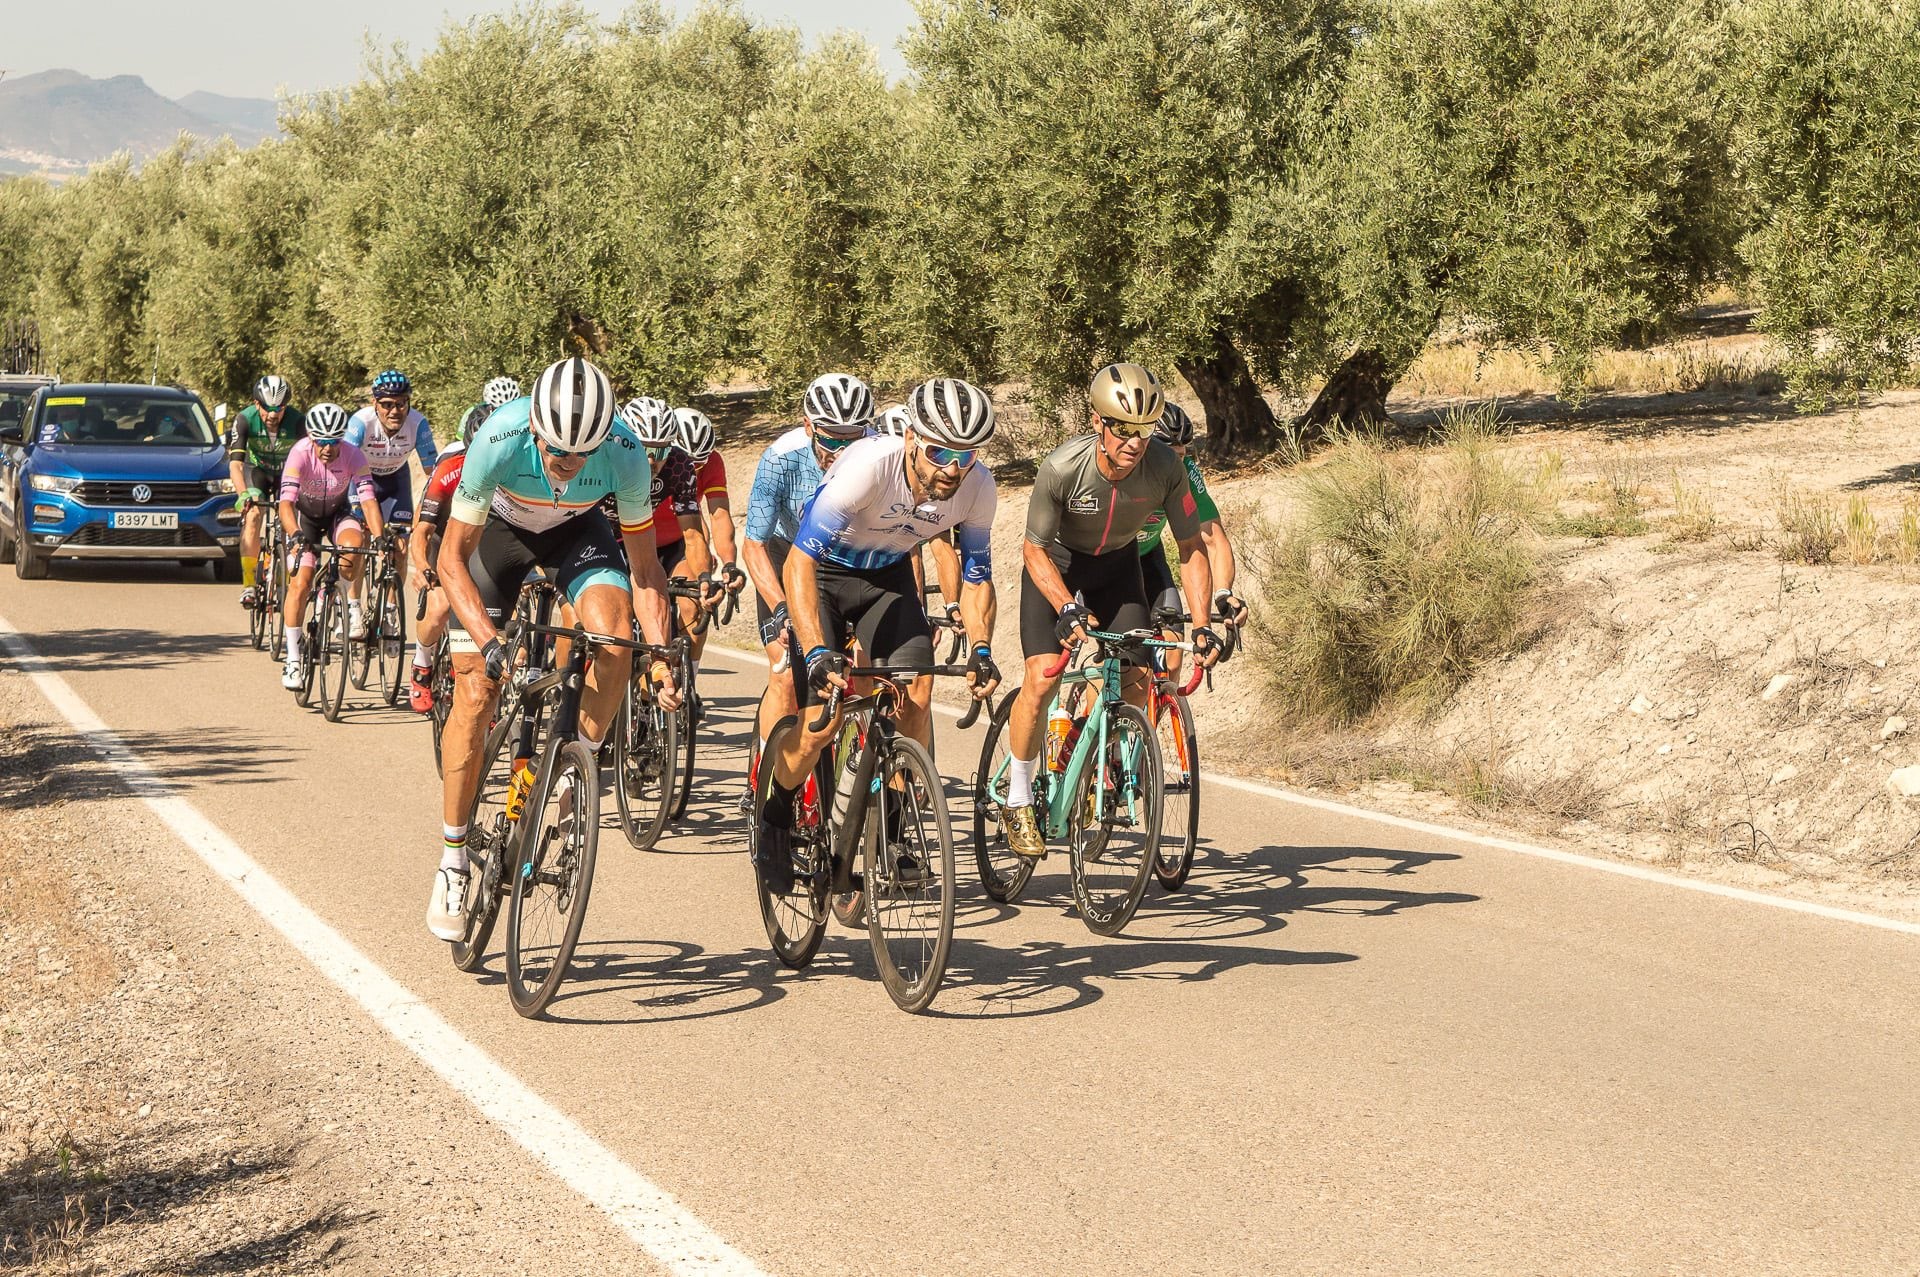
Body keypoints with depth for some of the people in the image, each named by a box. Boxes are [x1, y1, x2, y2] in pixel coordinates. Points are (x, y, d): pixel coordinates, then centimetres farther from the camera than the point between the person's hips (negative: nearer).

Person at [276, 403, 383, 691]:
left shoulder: (353, 456, -26)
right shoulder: (300, 454, -30)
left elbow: (368, 500, -31)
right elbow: (286, 502, -38)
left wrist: (379, 538, -46)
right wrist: (296, 536, -55)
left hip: (338, 512, 1)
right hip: (304, 515, -1)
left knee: (353, 545, -33)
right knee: (300, 583, -17)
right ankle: (293, 659, -8)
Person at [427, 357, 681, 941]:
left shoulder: (625, 454, -33)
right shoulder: (499, 441, -38)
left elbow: (644, 569, -20)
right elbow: (452, 558, -28)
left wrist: (661, 655, -33)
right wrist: (488, 641, -41)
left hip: (576, 531, 1)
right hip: (499, 528, -1)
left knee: (615, 644, -28)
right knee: (475, 691, -9)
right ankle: (452, 862, 4)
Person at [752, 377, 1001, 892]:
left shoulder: (977, 487, -22)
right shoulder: (868, 466, -36)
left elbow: (977, 577, -6)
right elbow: (799, 563, -37)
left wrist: (980, 649, -23)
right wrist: (817, 653, -47)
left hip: (888, 578, 4)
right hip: (822, 574, -4)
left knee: (917, 696, -17)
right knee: (822, 722, -14)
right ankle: (774, 818, 14)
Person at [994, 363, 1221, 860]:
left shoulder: (1165, 467, -27)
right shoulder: (1062, 467, -34)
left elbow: (1191, 549, -17)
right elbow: (1034, 549, -22)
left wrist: (1202, 627, -26)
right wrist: (1068, 608, -37)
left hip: (1116, 565, 3)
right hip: (1056, 562, -3)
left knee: (1138, 682, -11)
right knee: (1042, 679, -18)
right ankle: (1017, 798, 0)